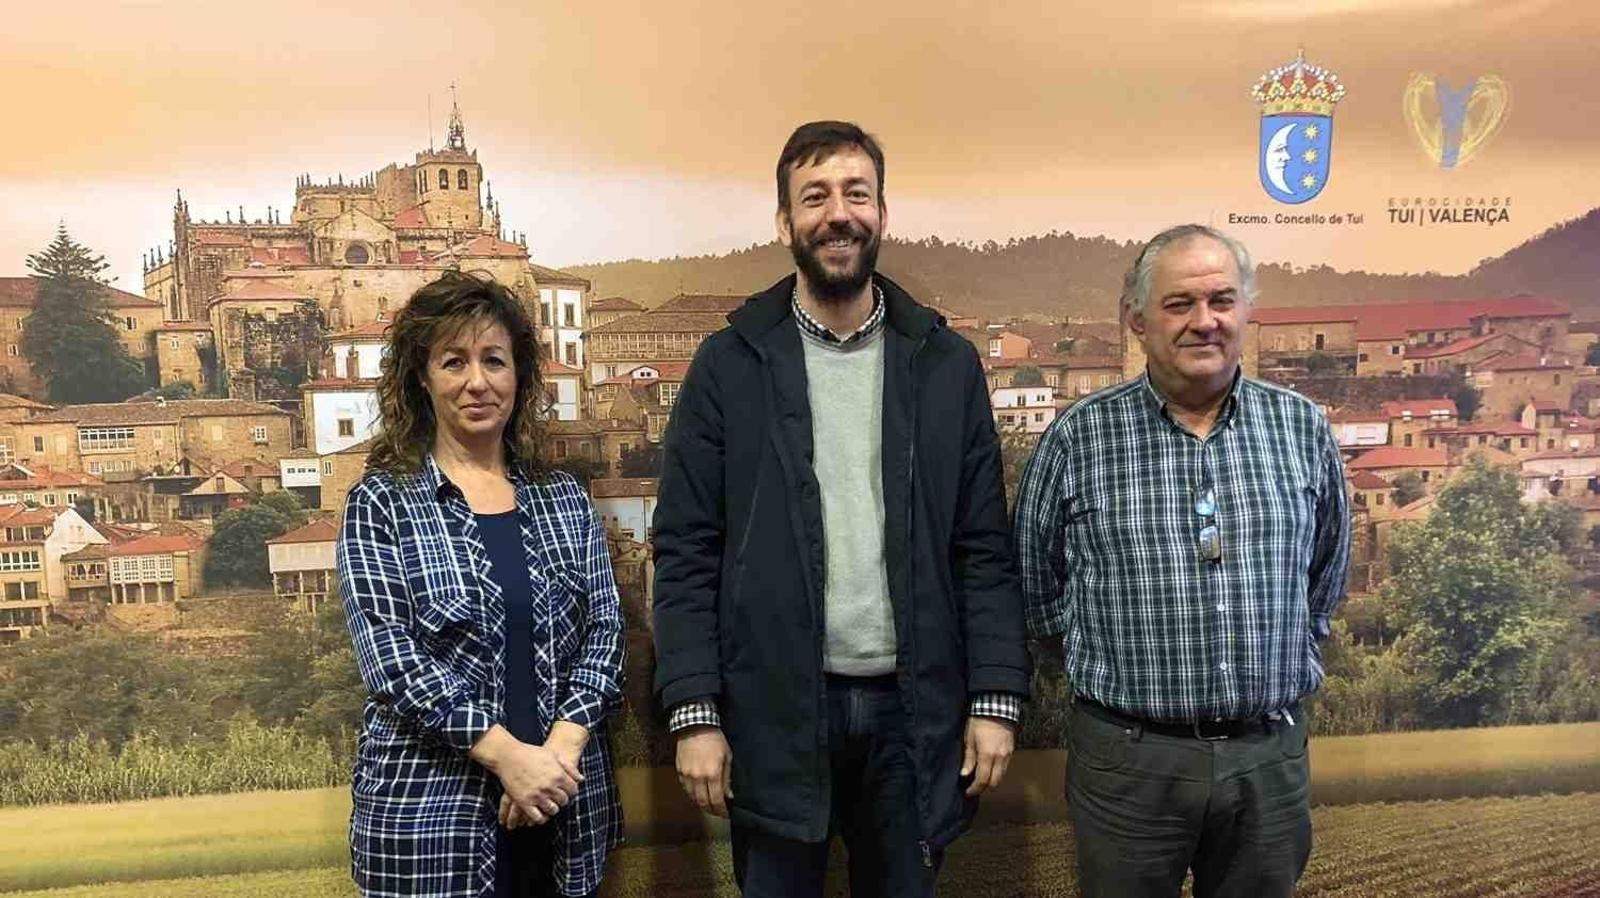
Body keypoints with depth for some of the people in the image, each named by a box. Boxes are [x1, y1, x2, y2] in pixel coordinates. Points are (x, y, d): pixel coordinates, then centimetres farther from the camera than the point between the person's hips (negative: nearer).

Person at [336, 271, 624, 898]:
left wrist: (563, 745, -13)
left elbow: (603, 629, 2)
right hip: (430, 808, -3)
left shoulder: (562, 498, 7)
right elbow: (389, 653, -10)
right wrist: (505, 753, -17)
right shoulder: (381, 502, -2)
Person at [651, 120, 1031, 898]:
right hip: (773, 709, -1)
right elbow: (686, 552, -3)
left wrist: (995, 696, -3)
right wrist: (694, 713, -8)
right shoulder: (728, 365, -1)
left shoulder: (947, 365, 4)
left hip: (913, 708, 2)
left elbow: (985, 548, 3)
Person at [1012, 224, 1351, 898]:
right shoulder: (1078, 436, -6)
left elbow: (1325, 576, 16)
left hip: (1270, 756, 3)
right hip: (1127, 758, -2)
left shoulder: (1303, 428, 2)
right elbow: (1038, 586, 5)